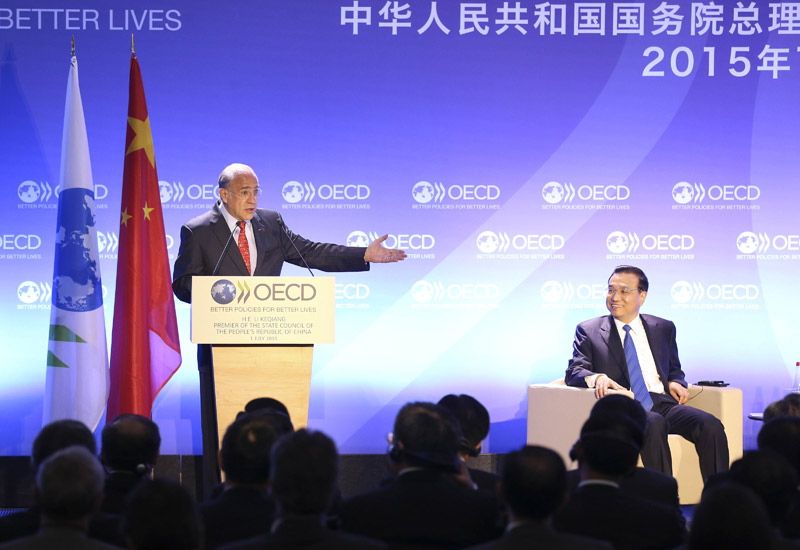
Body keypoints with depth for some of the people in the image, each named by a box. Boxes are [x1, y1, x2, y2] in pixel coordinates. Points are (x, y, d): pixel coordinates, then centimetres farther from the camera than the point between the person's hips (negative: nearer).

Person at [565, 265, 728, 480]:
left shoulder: (663, 328, 23)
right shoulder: (589, 331, 14)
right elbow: (574, 372, 5)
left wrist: (675, 382, 5)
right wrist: (597, 378, -19)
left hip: (662, 402, 4)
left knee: (711, 425, -27)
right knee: (654, 424, -39)